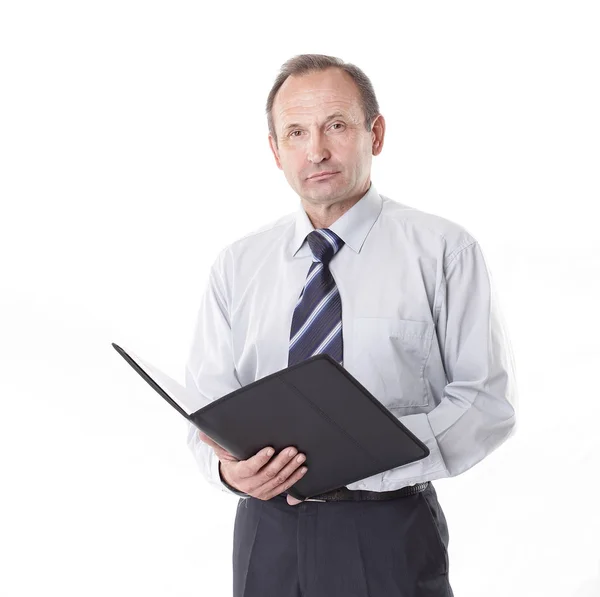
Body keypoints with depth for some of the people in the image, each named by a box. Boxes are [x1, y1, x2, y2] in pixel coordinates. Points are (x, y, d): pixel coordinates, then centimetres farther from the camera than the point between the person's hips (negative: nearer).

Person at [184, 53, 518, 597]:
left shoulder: (442, 251, -4)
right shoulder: (237, 265, 6)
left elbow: (488, 401, -10)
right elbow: (209, 405, 5)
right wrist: (228, 467, -17)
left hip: (391, 536, -3)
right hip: (268, 533, 3)